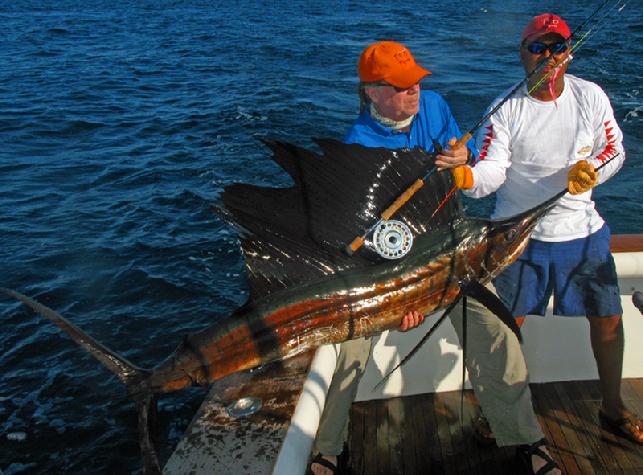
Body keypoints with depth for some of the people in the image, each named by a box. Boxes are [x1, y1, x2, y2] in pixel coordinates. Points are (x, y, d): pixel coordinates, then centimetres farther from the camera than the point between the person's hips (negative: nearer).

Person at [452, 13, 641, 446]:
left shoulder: (590, 96, -2)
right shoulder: (506, 109, -11)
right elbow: (492, 170, -20)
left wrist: (591, 169, -16)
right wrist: (465, 176, -42)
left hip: (582, 231, 3)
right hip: (521, 233, -3)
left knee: (608, 318, 12)